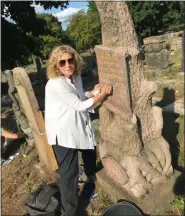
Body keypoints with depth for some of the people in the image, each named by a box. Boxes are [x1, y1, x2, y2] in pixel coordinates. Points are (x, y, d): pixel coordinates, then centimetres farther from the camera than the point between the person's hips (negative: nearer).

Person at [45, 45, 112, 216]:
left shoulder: (76, 77, -2)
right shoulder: (55, 84, -28)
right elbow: (80, 106, -25)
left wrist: (94, 91, -6)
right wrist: (102, 94, -18)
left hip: (81, 124, 9)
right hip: (63, 131, -9)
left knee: (90, 150, 30)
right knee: (69, 172, -2)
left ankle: (92, 175, 64)